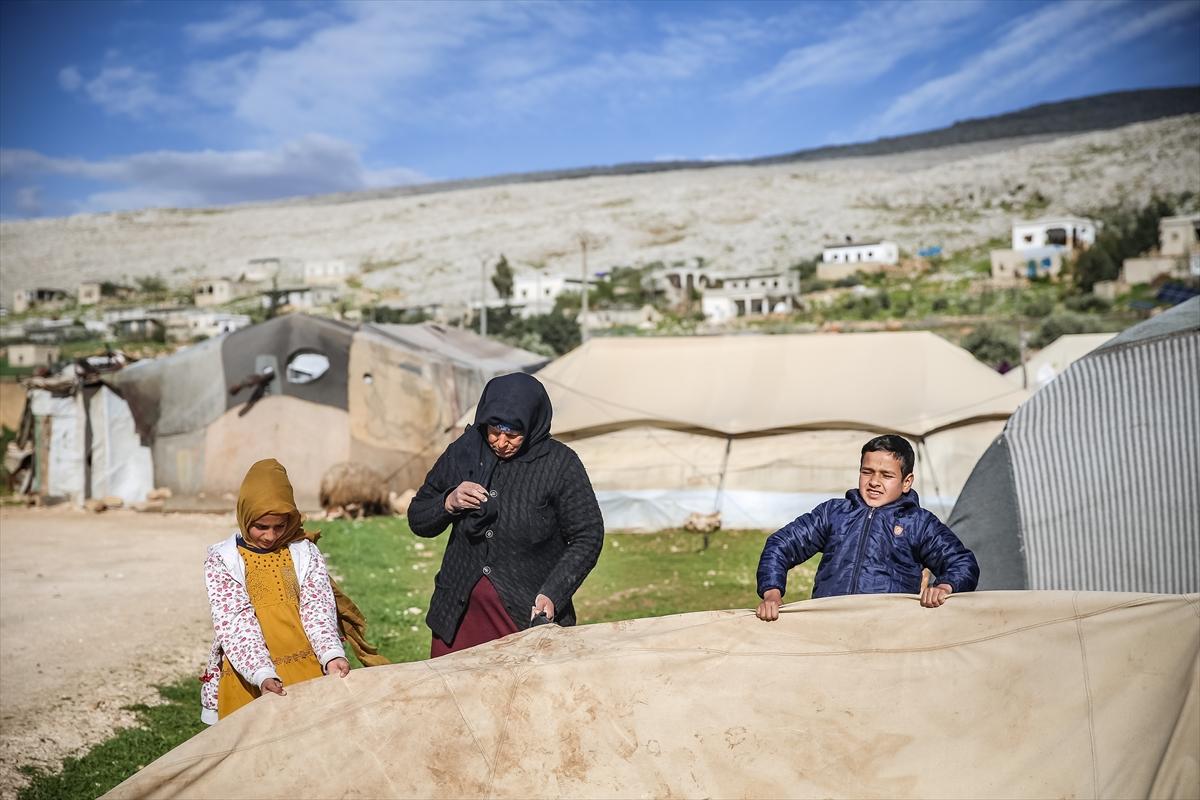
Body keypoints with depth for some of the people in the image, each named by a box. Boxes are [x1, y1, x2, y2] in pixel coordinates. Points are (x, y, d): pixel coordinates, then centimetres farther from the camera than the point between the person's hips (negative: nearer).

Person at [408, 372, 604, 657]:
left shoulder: (560, 464, -10)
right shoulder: (463, 451, -1)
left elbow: (587, 537, -6)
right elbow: (417, 520, 9)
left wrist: (552, 594, -16)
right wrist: (448, 503, -12)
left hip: (531, 615, -3)